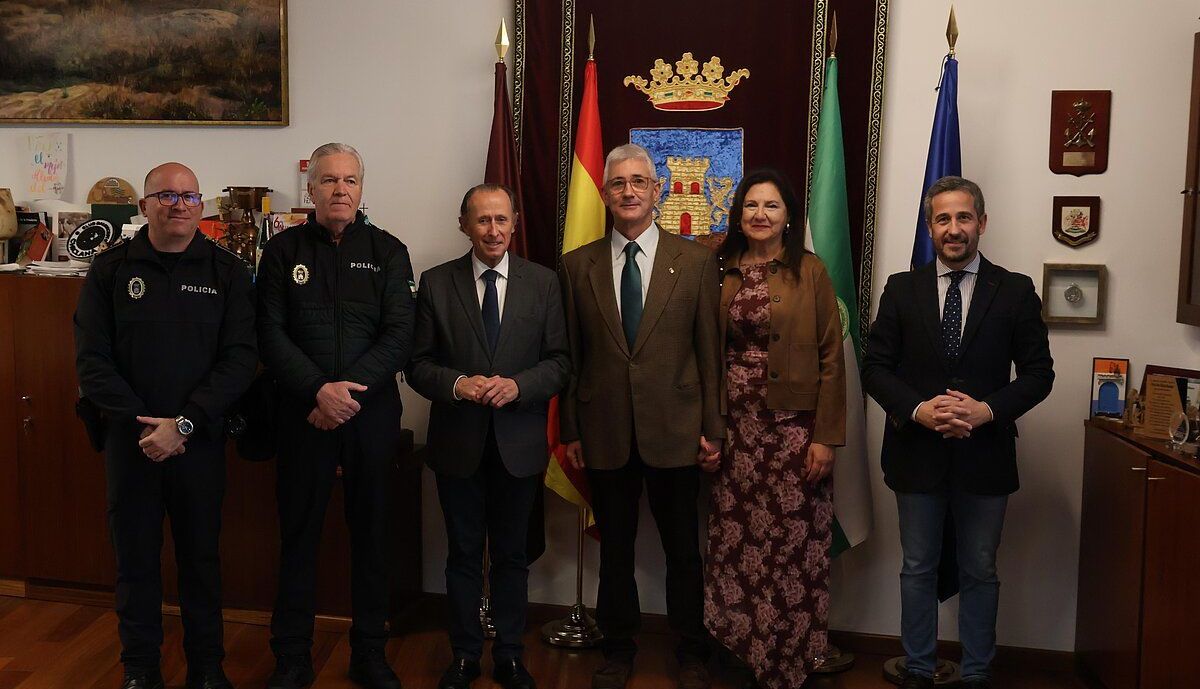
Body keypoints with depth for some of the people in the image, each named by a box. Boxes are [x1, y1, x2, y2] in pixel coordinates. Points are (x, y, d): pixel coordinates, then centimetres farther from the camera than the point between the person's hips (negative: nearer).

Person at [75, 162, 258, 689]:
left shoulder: (227, 271, 1)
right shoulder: (110, 270, 2)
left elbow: (240, 358, -7)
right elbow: (92, 360, -2)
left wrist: (185, 424, -15)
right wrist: (141, 424, -12)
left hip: (200, 442, 0)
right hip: (130, 440, 1)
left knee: (202, 557, 10)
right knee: (135, 557, 10)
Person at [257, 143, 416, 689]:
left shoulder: (387, 251, 5)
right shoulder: (283, 251, 5)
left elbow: (400, 335, -4)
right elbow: (271, 333, -3)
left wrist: (350, 389, -15)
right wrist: (319, 390, -15)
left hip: (373, 412, 0)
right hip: (303, 411, 0)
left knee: (371, 531, 8)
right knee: (298, 532, 6)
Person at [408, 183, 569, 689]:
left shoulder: (543, 282, 0)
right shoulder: (436, 283, -1)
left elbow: (559, 360, -1)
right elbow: (418, 364, 0)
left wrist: (518, 385, -18)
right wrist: (457, 383, -19)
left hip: (519, 443, 0)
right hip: (458, 442, 0)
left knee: (511, 555, 13)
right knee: (463, 555, 13)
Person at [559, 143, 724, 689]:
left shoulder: (695, 261, 0)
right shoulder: (577, 266, 4)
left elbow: (710, 350, 0)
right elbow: (571, 355, 5)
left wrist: (713, 426, -2)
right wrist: (570, 429, 4)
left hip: (674, 429, -1)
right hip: (605, 432, 1)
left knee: (683, 549, 10)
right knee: (614, 548, 14)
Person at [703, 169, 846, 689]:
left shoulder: (809, 272, -1)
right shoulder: (721, 273, 7)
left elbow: (831, 358, -3)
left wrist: (827, 437, -8)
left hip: (794, 427, -2)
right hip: (736, 426, 3)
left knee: (794, 545, 2)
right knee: (737, 543, 7)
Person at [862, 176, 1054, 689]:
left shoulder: (1015, 291, 0)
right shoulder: (901, 289, 1)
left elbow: (1039, 372, -1)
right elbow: (874, 367, -1)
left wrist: (988, 409, -17)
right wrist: (917, 409, -17)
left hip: (984, 454, 0)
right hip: (917, 452, 1)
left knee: (980, 573, 13)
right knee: (918, 570, 13)